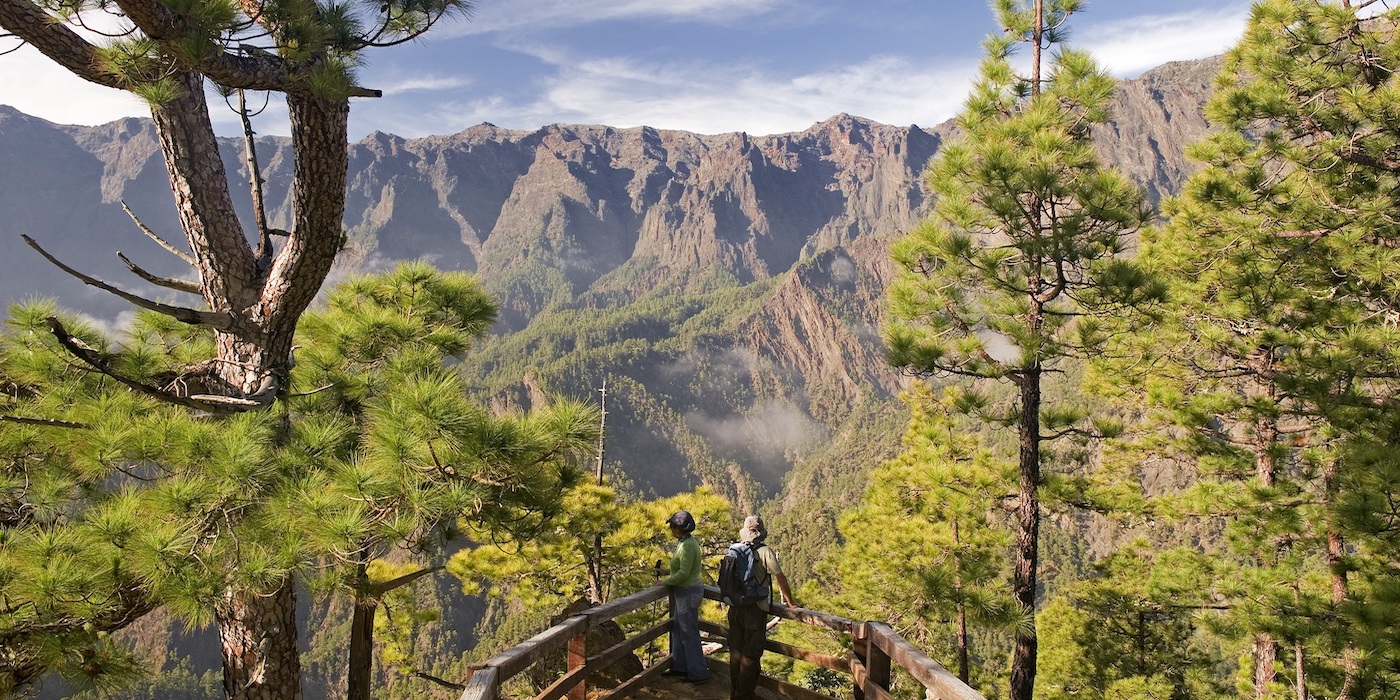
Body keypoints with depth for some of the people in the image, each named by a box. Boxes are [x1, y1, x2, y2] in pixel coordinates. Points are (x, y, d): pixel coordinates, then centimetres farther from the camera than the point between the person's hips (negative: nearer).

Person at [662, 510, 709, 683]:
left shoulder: (687, 546, -21)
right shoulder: (689, 542, 8)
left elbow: (683, 573, -24)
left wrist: (665, 581, -12)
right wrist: (670, 575, 17)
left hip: (688, 593, -10)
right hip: (685, 592, 10)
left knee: (689, 634, -1)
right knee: (678, 629, 18)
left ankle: (699, 673, 8)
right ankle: (680, 667, 29)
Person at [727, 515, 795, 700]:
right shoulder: (765, 551, -13)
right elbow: (780, 579, -12)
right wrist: (790, 603, 1)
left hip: (735, 608, 5)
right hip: (755, 610, -5)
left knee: (736, 653, 17)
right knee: (750, 656, 5)